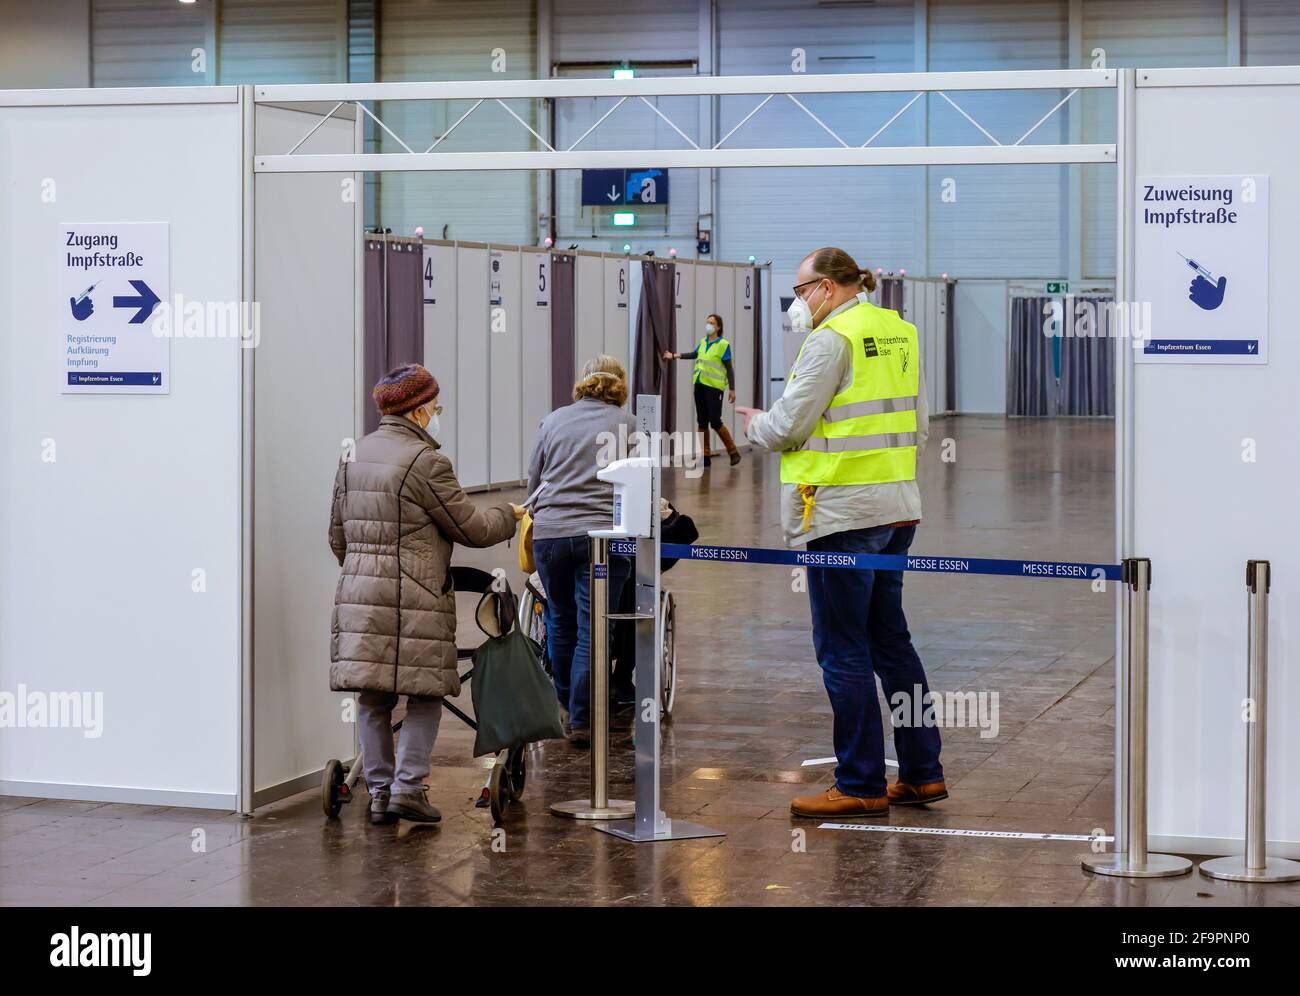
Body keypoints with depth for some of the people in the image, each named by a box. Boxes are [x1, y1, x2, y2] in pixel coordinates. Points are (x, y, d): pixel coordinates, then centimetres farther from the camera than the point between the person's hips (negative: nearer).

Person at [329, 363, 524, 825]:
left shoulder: (354, 456, 13)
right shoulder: (426, 462, -10)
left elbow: (337, 534, 20)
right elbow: (470, 528, -5)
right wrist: (509, 514, 13)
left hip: (357, 592, 7)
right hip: (414, 597, -7)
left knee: (373, 700, 11)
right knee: (425, 696, 3)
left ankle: (379, 791, 14)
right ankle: (408, 787, -1)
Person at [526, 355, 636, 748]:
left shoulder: (553, 421, 14)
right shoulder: (629, 427, 8)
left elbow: (533, 482, 19)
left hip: (548, 534, 3)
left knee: (561, 622, 17)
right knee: (592, 629, 0)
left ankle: (569, 707, 30)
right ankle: (582, 721, 0)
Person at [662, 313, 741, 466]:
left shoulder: (723, 344, -7)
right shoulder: (703, 342, 9)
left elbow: (729, 368, -7)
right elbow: (694, 354, 28)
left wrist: (732, 389, -11)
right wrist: (675, 356, 26)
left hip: (714, 387, -6)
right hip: (700, 386, 7)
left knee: (715, 422, -9)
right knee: (702, 422, 8)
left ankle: (733, 452, 5)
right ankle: (705, 455, 16)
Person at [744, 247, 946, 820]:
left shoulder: (832, 339, -12)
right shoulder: (899, 332, 13)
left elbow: (789, 426, -13)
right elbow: (918, 426, 18)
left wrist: (755, 425, 7)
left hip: (842, 511, -9)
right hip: (898, 505, 9)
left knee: (842, 649, -2)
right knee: (890, 639, 16)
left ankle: (861, 787, 2)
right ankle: (922, 773, 19)